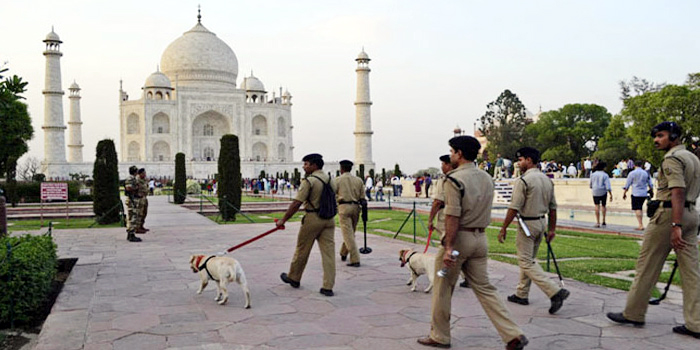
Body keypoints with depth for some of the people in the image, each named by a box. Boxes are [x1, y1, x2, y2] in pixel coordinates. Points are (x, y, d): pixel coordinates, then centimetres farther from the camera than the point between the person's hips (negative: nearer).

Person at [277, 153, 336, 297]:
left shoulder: (309, 181, -13)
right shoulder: (329, 179, 8)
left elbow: (296, 203, -15)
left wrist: (283, 220, -9)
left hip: (313, 218, -6)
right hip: (328, 219, 6)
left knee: (302, 250, 12)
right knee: (328, 252, 2)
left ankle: (294, 278, 29)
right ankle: (328, 287, 0)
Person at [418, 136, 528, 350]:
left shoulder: (454, 179, -15)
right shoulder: (487, 178, 10)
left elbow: (452, 217, -21)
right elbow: (484, 211, 14)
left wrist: (448, 247, -21)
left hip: (459, 237, -7)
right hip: (480, 238, 7)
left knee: (443, 288, 8)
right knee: (484, 288, 12)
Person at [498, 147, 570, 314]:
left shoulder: (523, 181, -17)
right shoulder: (547, 180, 9)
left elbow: (514, 208, -18)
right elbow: (553, 207, 12)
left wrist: (503, 228, -12)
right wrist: (552, 229, 18)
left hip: (527, 224, -9)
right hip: (541, 223, 9)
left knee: (526, 262, -5)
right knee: (528, 259, 18)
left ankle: (556, 292, -14)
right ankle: (521, 294, 27)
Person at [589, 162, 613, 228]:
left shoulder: (593, 174, 1)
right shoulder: (605, 175, -7)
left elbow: (590, 185, 10)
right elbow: (608, 186, -14)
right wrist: (611, 195, -12)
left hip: (595, 192, 1)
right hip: (603, 192, -1)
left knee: (597, 206, 0)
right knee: (603, 206, 16)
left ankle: (598, 222, -8)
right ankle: (603, 221, 15)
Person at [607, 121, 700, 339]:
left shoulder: (672, 159, -12)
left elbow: (678, 193, -22)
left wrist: (676, 226, -27)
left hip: (670, 213, -9)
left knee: (647, 264, 1)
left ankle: (633, 314, 10)